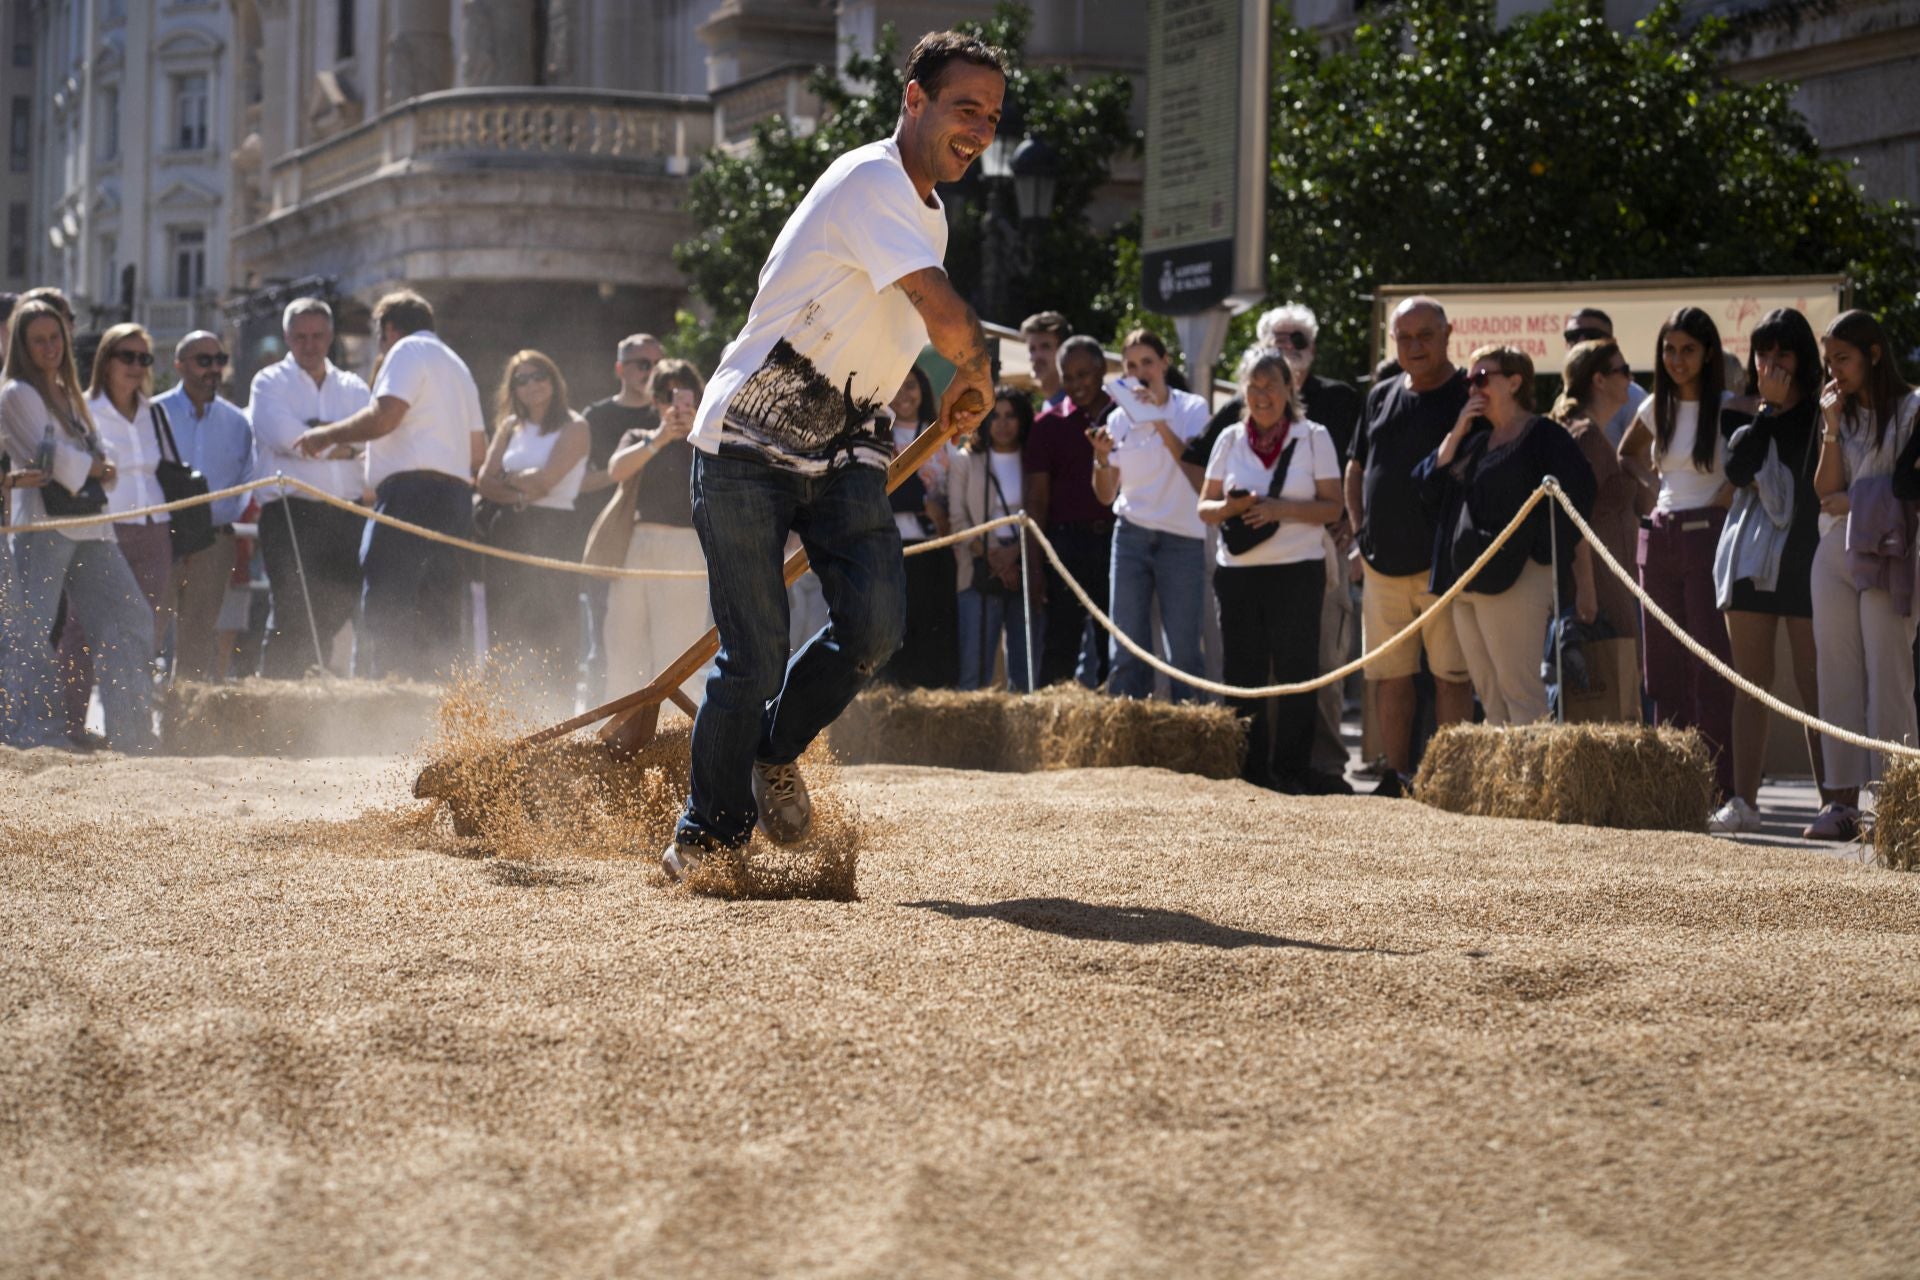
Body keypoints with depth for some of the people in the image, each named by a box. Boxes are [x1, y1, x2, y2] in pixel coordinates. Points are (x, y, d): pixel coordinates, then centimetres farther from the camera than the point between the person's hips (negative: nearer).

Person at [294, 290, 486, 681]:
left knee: (383, 616, -14)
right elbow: (478, 450, 24)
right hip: (456, 496, 9)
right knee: (438, 624, 6)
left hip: (411, 493, -9)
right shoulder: (457, 365, 27)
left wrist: (326, 434, -2)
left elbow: (384, 416, -13)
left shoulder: (408, 351, 1)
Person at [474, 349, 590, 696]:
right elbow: (484, 482, 6)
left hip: (551, 534, -5)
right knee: (506, 629, 2)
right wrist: (521, 493, -10)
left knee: (551, 632, -9)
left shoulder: (573, 428, 0)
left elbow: (546, 479, -11)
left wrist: (508, 478, 3)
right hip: (508, 533, 5)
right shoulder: (510, 427, 16)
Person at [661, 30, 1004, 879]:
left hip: (841, 455, 8)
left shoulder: (925, 211, 13)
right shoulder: (873, 182, -18)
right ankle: (709, 832, 11)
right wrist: (976, 378, -9)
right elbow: (947, 315, -28)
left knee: (876, 623, -12)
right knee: (755, 656, -8)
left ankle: (774, 755, 13)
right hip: (748, 449, -8)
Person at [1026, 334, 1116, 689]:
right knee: (1061, 641, -5)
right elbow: (1037, 497, 4)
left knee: (1113, 644, 5)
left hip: (1116, 539, 1)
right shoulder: (1049, 424, 7)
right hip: (1067, 540, -1)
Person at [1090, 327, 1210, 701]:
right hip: (1131, 537, 3)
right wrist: (1102, 459, -10)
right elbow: (1106, 496, 10)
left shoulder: (1190, 409, 1)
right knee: (1125, 650, -2)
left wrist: (1161, 422, -20)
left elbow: (1197, 472, -15)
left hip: (1182, 539, -3)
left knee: (1183, 651, -4)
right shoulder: (1120, 419, 9)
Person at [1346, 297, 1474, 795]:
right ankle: (1395, 778, 17)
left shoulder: (1469, 395, -4)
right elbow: (1356, 468, 23)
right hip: (1382, 564, 6)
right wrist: (1359, 529, 12)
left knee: (1451, 675, -4)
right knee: (1389, 675, 9)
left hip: (1442, 563, -6)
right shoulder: (1381, 396, 14)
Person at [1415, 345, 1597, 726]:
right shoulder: (1476, 440, 21)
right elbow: (1430, 483, 12)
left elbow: (1573, 520, -6)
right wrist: (1457, 433, 2)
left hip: (1515, 580, -8)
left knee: (1519, 690, -11)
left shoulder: (1544, 438, -2)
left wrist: (1584, 588, -9)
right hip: (1467, 582, 8)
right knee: (1489, 695, 7)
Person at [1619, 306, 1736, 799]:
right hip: (1661, 538, 6)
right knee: (1664, 665, 7)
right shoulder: (1657, 408, 12)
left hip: (1708, 536, -6)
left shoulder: (1729, 408, -5)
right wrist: (1651, 484, 12)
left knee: (1712, 663, -8)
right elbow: (1626, 454, 28)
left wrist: (1733, 491, -16)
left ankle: (1721, 782, -7)